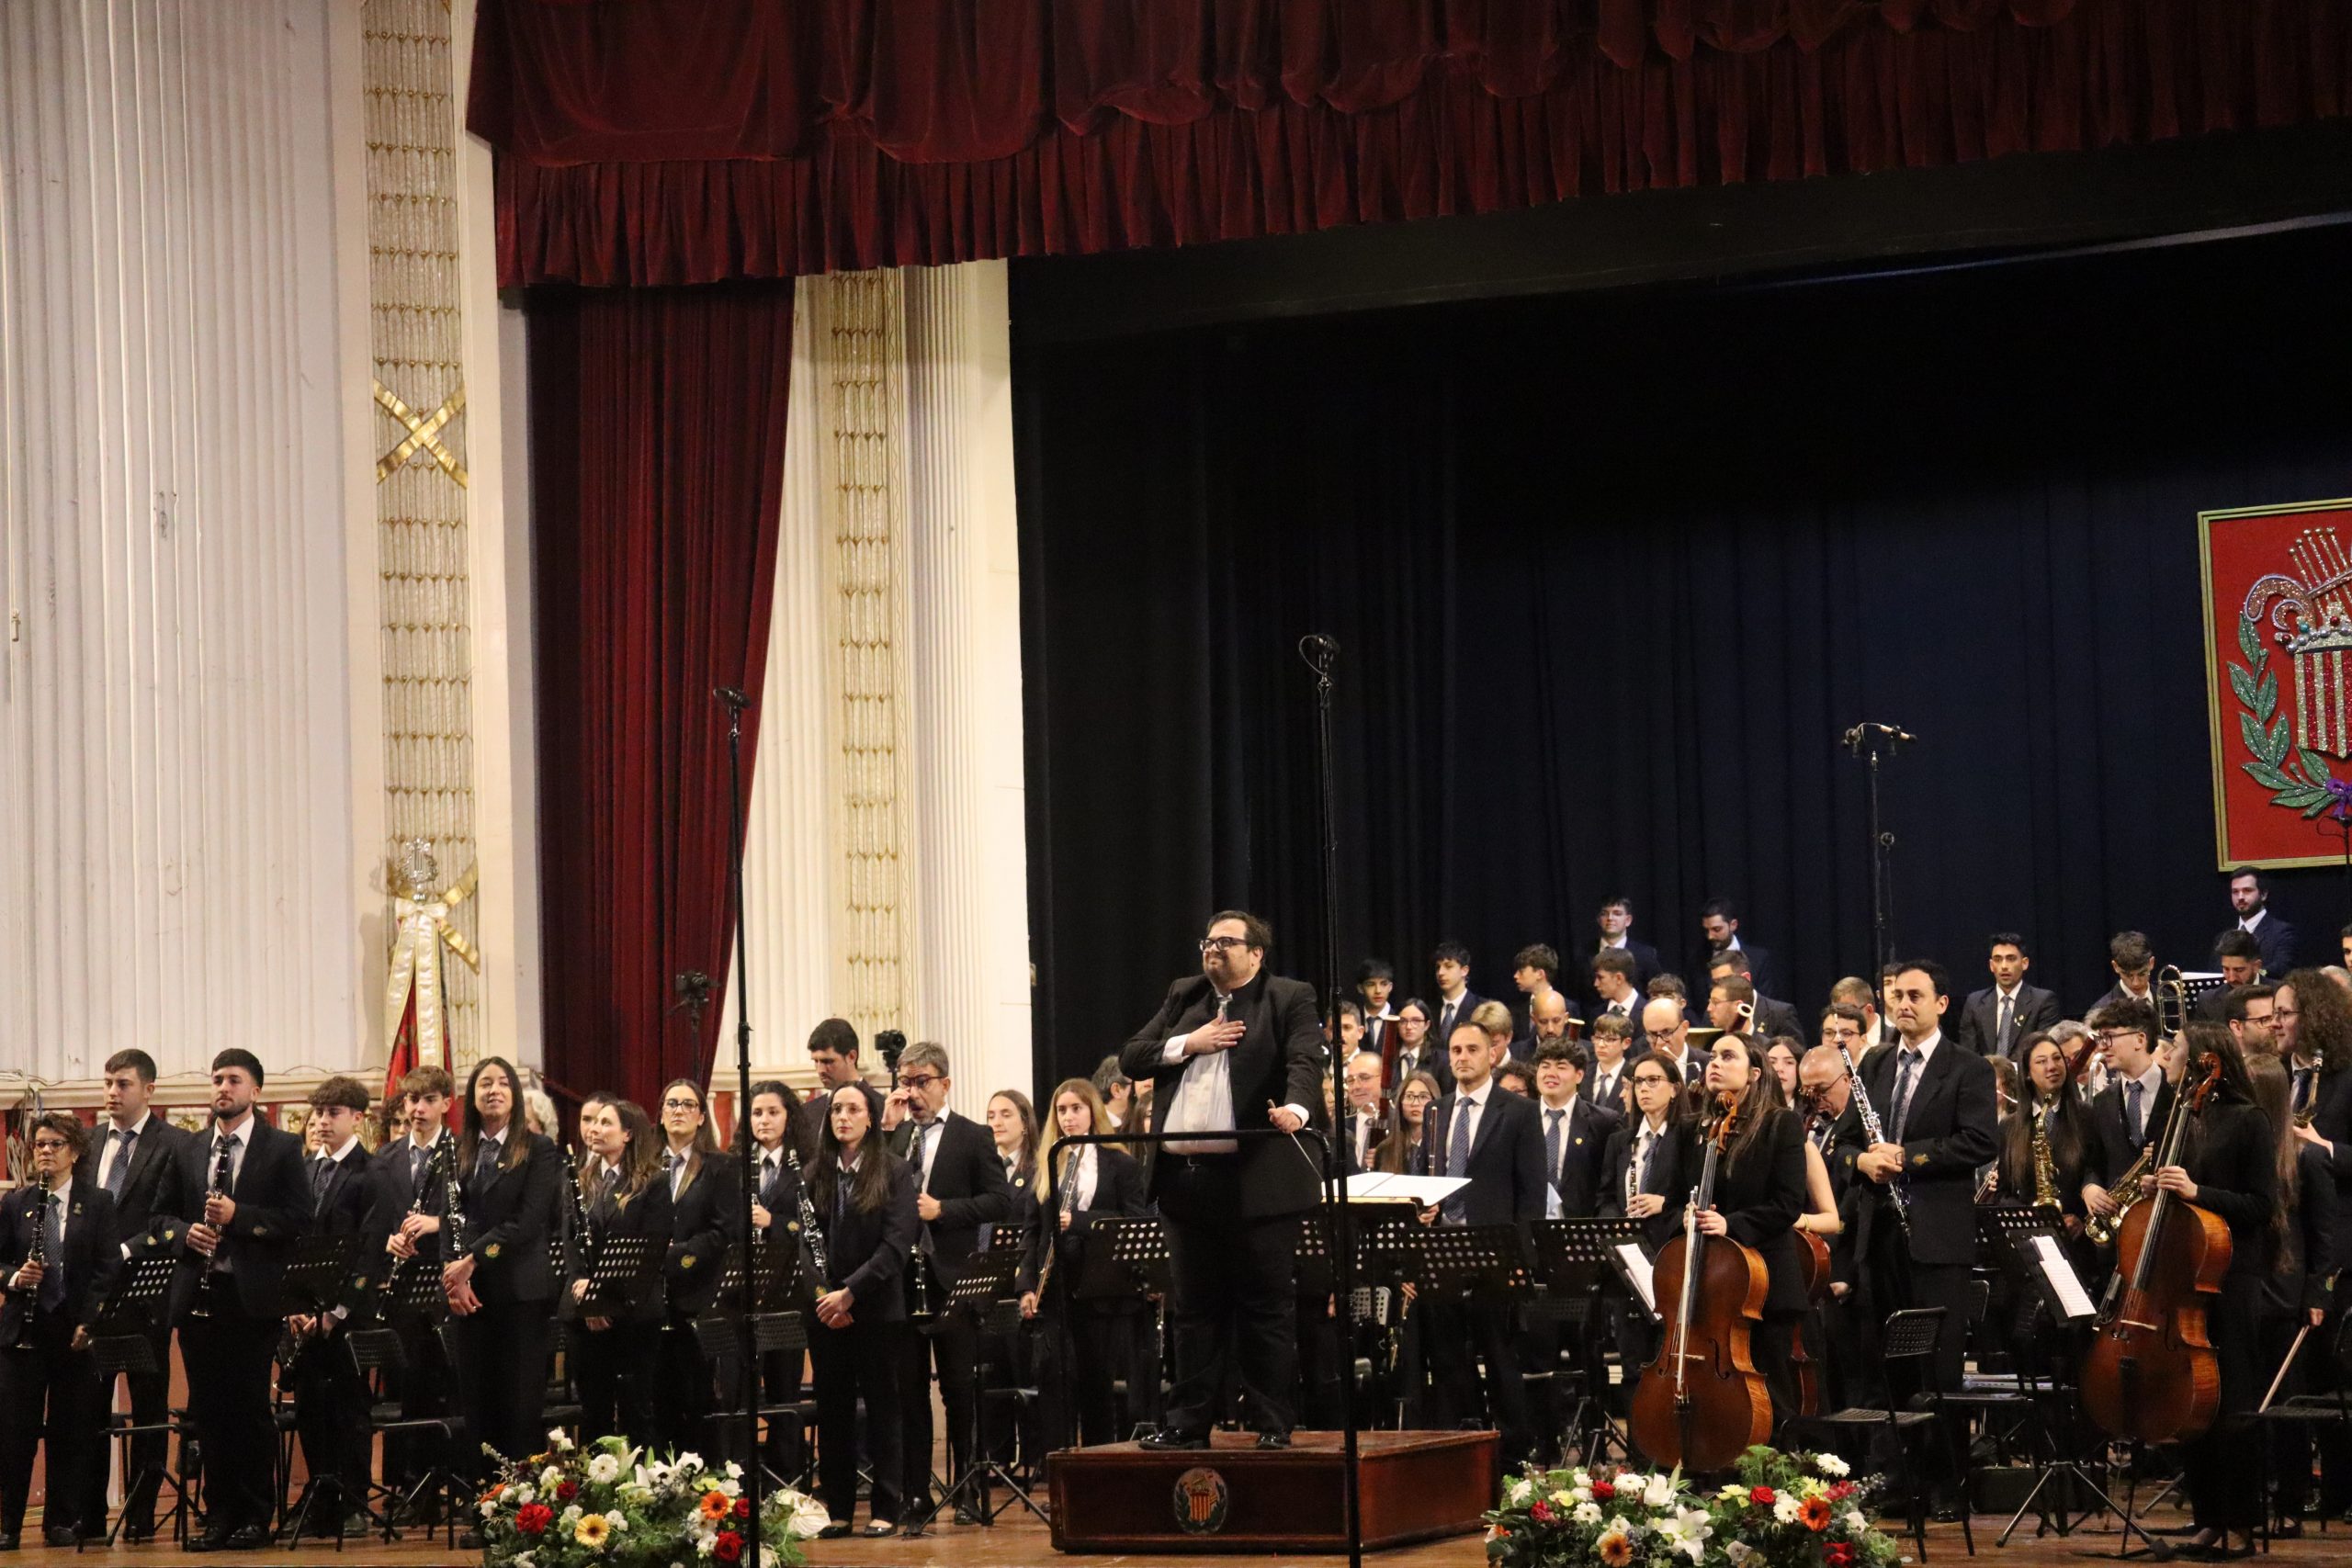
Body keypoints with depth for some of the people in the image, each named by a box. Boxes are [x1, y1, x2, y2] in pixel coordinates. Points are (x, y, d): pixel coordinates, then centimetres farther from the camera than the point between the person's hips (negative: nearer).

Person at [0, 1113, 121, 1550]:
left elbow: (109, 1267, -2)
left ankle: (63, 1521, 11)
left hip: (75, 1331, -1)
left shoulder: (98, 1203, 3)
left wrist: (88, 1321, -11)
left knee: (71, 1431, 3)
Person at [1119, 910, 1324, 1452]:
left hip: (1255, 1179, -5)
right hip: (1184, 1177, 5)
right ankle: (1189, 1422, 15)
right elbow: (1130, 1058, 13)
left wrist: (1293, 1107, -36)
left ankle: (1274, 1426, 5)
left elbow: (1306, 1060, -16)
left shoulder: (1289, 999, 0)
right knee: (1195, 1308, 11)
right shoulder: (1183, 998, 17)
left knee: (1267, 1308, 0)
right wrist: (1187, 1044, -4)